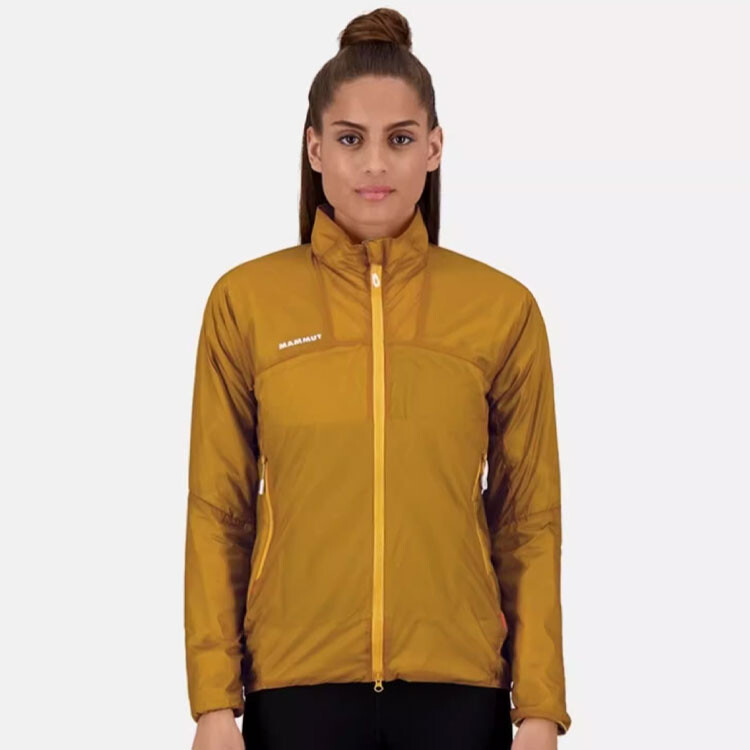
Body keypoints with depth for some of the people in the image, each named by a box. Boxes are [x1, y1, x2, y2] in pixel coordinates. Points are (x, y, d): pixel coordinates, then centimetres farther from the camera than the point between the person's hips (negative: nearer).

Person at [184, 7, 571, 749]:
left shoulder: (504, 309, 2)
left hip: (457, 684, 0)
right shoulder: (245, 301, 1)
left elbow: (529, 523, 3)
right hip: (297, 680, 0)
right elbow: (217, 513, 2)